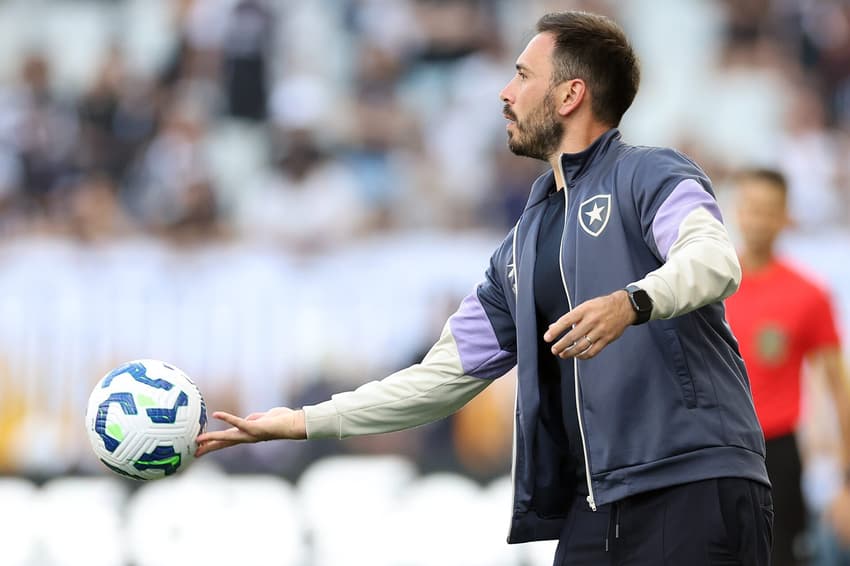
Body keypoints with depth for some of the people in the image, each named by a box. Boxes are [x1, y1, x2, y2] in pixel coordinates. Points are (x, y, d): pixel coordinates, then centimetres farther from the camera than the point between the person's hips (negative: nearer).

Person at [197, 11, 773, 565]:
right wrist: (304, 422, 24)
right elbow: (446, 375, 26)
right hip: (594, 511, 7)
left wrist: (631, 303, -38)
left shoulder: (649, 174, 1)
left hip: (694, 490, -7)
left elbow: (715, 258, -19)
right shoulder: (521, 249, 23)